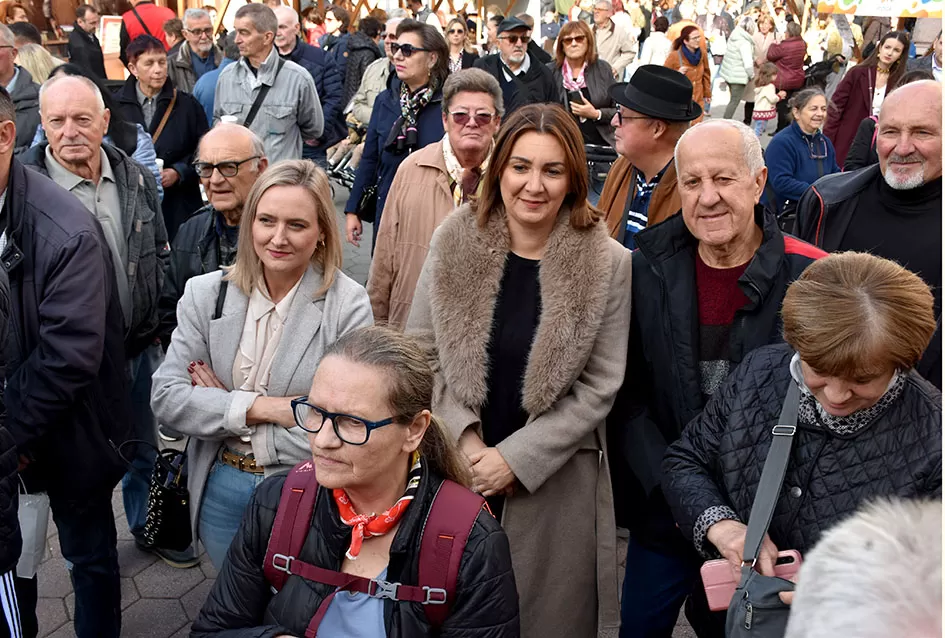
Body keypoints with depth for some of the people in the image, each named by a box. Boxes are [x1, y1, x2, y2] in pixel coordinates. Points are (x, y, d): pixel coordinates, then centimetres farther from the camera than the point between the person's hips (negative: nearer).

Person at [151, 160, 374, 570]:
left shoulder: (349, 306, -16)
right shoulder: (205, 293, -4)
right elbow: (165, 398, -8)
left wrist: (224, 406, -16)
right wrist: (261, 407, -21)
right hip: (221, 492, 4)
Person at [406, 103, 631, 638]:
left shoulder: (608, 264, -8)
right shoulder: (454, 243, -3)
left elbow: (599, 386, -8)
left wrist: (516, 457, -13)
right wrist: (463, 437, -12)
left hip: (555, 481, -1)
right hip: (455, 470, 2)